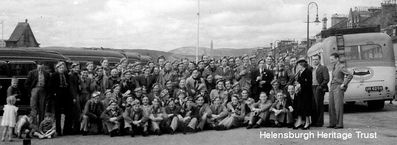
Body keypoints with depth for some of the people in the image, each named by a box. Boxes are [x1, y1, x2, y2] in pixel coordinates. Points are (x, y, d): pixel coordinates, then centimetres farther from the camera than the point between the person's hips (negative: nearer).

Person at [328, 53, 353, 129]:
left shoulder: (341, 66, -10)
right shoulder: (334, 67, 16)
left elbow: (350, 75, -20)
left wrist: (344, 84, -18)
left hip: (339, 88, -8)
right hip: (332, 87, 8)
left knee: (338, 107, -10)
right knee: (331, 107, 6)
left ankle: (339, 124, -8)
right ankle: (332, 123, 12)